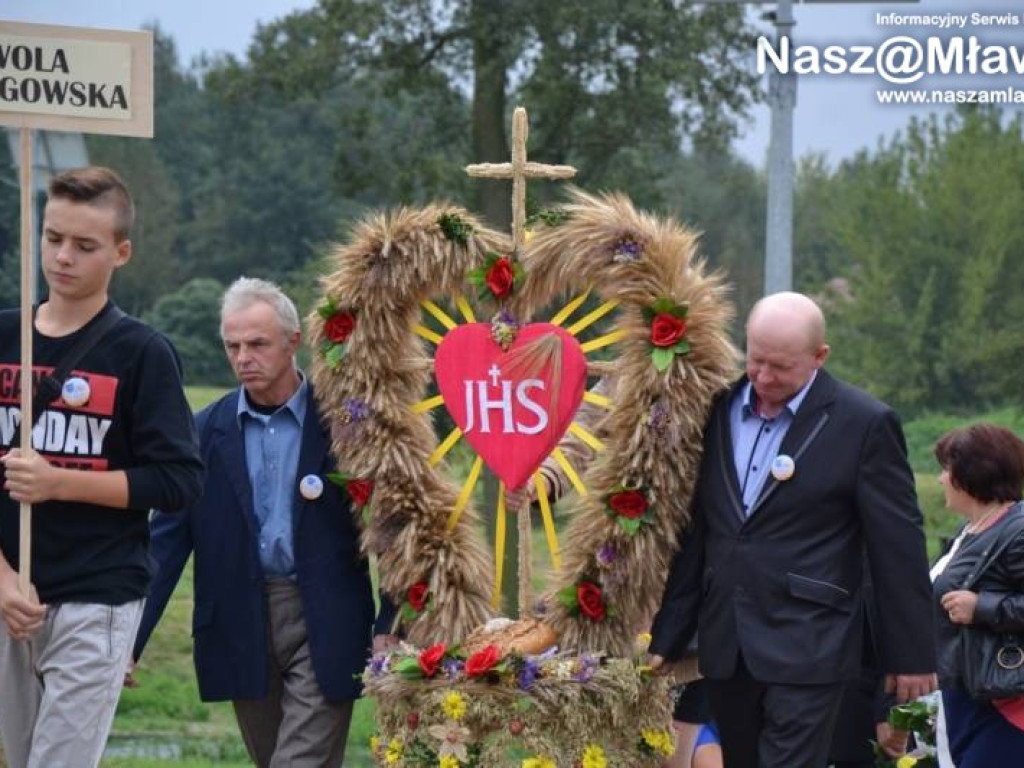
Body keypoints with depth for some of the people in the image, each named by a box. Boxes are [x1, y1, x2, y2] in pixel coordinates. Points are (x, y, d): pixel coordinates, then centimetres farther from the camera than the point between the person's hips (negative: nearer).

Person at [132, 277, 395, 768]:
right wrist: (130, 639, -3)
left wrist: (390, 631, -10)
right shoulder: (207, 431, 5)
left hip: (324, 626, -4)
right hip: (242, 629, 4)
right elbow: (168, 538, 3)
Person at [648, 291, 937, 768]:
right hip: (724, 647, 5)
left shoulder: (864, 424, -6)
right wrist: (669, 635, 12)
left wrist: (911, 653, -2)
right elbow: (693, 533, 12)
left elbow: (898, 546, -3)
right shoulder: (717, 410, 8)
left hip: (806, 651, -5)